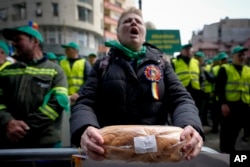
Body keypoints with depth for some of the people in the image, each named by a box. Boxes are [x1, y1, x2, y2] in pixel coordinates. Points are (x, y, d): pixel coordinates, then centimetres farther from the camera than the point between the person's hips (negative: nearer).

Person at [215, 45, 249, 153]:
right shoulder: (225, 69, 0)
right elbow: (219, 87, -8)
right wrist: (223, 103, -16)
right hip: (228, 104, -4)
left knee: (236, 129, 13)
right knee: (226, 130, 3)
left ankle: (230, 150, 28)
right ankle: (225, 151, 15)